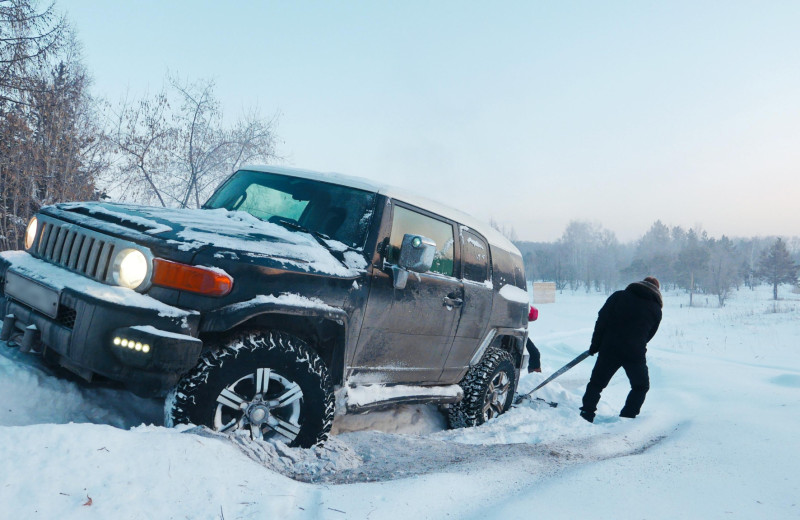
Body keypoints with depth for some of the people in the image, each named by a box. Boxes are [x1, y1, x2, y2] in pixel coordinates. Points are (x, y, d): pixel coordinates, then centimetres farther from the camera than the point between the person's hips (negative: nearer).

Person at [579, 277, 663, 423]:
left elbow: (602, 320, -1)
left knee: (596, 383, 12)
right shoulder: (656, 310, 8)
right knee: (641, 386, 20)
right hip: (635, 354, 0)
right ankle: (626, 417, 12)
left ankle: (586, 415, 5)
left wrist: (595, 345, 3)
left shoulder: (619, 296, 4)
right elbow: (649, 335, 12)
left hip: (609, 349, 1)